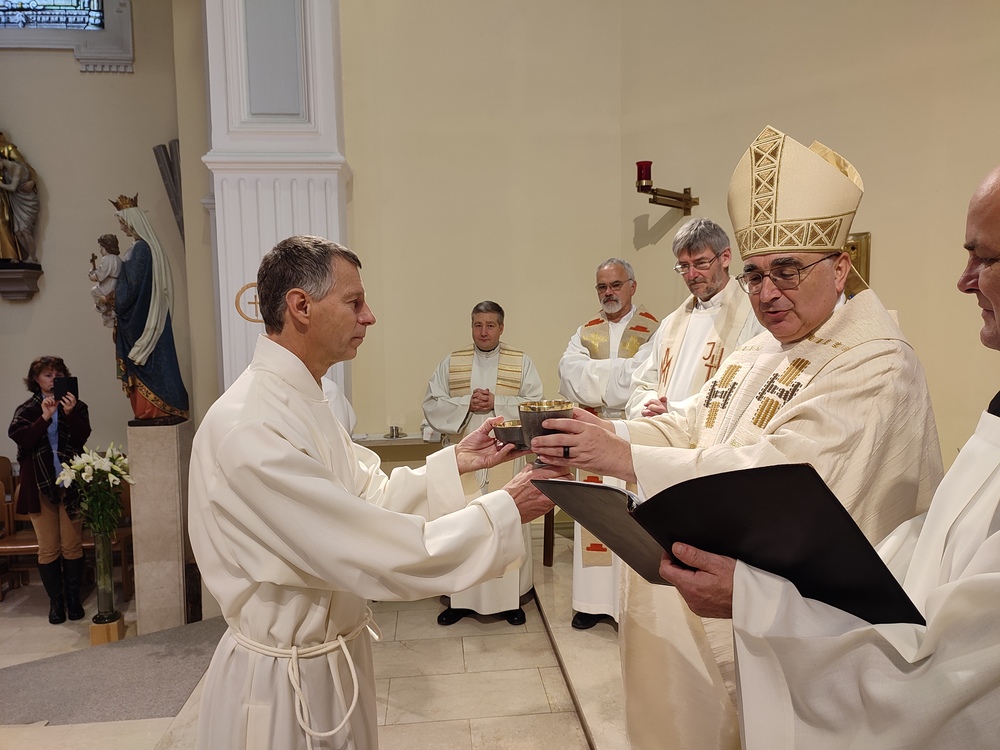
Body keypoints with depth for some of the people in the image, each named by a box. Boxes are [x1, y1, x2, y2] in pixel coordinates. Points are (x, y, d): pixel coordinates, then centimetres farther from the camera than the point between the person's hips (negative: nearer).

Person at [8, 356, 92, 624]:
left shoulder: (76, 407, 4)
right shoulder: (27, 409, 5)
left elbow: (82, 437, -10)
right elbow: (19, 437, -12)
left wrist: (70, 414, -25)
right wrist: (45, 418, -24)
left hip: (71, 484, 0)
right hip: (40, 485, 0)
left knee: (72, 546, 5)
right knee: (48, 549, 5)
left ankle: (73, 599, 19)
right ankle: (55, 601, 18)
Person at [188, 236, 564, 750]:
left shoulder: (301, 400, 4)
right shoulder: (249, 426, -29)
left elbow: (369, 494, 5)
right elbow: (372, 554, -30)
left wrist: (455, 462, -6)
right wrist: (506, 510, -24)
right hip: (286, 682, -8)